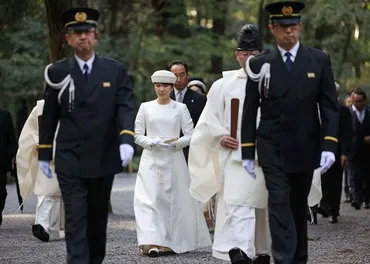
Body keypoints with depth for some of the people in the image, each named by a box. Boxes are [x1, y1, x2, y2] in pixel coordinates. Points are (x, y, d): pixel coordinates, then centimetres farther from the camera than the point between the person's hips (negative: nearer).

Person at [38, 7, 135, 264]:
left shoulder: (116, 70, 2)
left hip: (104, 158, 2)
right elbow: (49, 115, 5)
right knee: (75, 219, -7)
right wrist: (44, 153, 5)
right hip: (70, 160, -1)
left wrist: (126, 140, -23)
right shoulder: (57, 72, 1)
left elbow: (126, 107, -7)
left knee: (98, 218, 13)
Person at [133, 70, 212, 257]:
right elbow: (138, 135, 6)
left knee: (175, 199, 3)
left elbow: (190, 135, 2)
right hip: (151, 159, 0)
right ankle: (152, 243, -19)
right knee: (149, 198, -13)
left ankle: (173, 241, 16)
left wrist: (176, 143, -15)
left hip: (174, 159, 0)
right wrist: (152, 142, -13)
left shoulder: (180, 108, 5)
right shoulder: (146, 107, 7)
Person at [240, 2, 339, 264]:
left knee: (299, 204, 13)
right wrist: (248, 151, 0)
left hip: (305, 147, 1)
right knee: (279, 202, -11)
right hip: (273, 149, -1)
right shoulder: (260, 64, 0)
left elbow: (330, 105, -1)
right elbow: (250, 109, 2)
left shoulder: (320, 60, 1)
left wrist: (329, 145, -11)